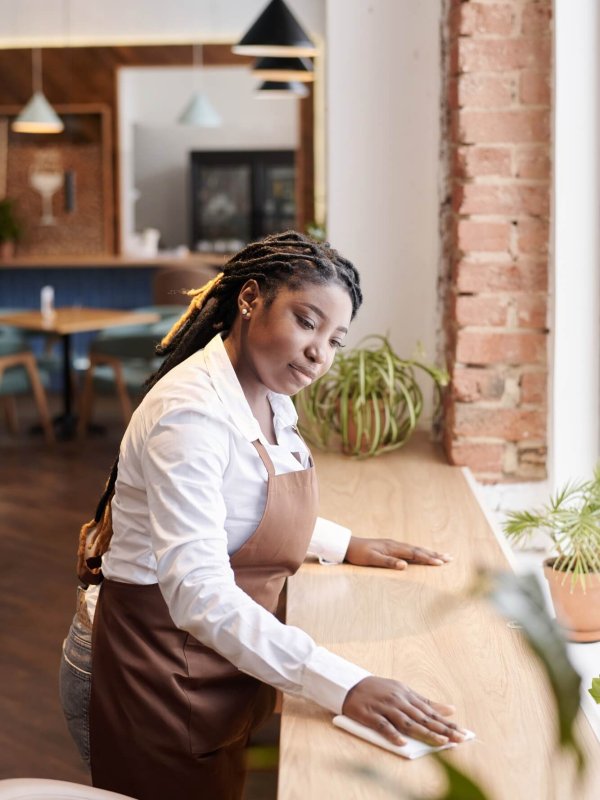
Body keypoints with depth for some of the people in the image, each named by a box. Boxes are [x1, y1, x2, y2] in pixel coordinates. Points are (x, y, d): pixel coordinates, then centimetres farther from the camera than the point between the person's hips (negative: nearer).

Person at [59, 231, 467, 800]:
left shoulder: (269, 398, 2)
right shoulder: (190, 413, -27)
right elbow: (199, 594, -37)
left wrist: (345, 546, 11)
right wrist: (343, 686, -43)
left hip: (229, 655, 9)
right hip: (158, 663, -8)